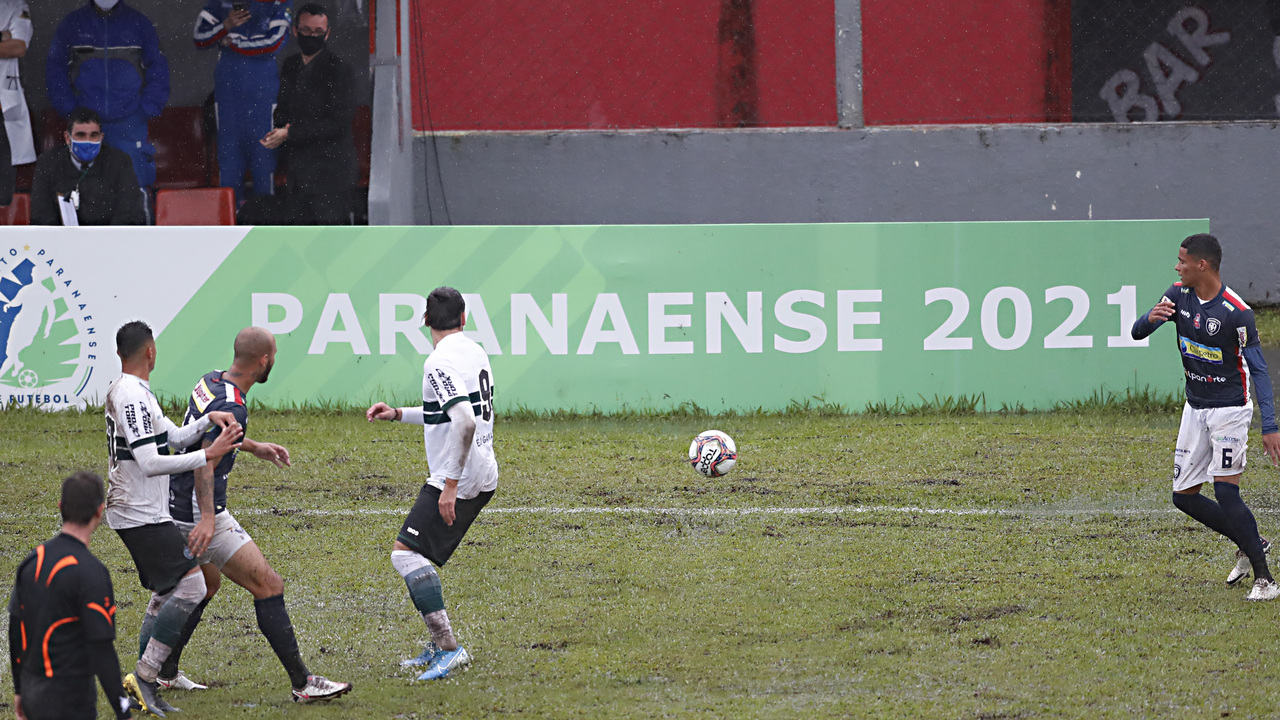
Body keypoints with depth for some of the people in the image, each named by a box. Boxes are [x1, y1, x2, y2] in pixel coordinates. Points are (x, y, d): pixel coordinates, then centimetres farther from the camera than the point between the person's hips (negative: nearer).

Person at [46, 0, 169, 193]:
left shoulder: (139, 23, 7)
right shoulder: (72, 24, 8)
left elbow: (158, 69, 10)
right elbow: (55, 69, 10)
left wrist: (149, 108, -1)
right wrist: (68, 109, 0)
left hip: (130, 124, 0)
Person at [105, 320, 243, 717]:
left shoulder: (123, 390, 14)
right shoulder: (133, 397, -19)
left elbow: (173, 436, 15)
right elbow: (151, 463, -26)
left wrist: (209, 420, 0)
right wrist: (209, 455, -24)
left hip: (134, 513, 11)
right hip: (143, 516, -11)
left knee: (164, 593, 15)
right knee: (190, 587, -13)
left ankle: (143, 688, 14)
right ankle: (143, 676, -14)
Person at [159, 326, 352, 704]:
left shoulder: (211, 382, 8)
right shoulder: (233, 407, -22)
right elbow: (205, 463, -31)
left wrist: (254, 447, 36)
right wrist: (207, 518, -38)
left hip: (176, 506, 10)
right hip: (199, 511, -10)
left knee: (207, 582, 28)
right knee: (268, 586, -7)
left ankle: (165, 672, 31)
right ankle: (302, 683, -8)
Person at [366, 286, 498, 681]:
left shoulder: (441, 363, -17)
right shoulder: (474, 352, 13)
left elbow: (465, 422, -29)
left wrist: (450, 484, -26)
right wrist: (398, 414, 25)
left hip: (459, 479, -10)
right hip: (484, 477, 10)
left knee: (406, 552, -15)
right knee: (418, 555, 18)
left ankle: (449, 648, -22)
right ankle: (439, 645, 19)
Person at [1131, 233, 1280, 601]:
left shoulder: (1236, 311, -19)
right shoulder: (1178, 296, -1)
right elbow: (1137, 333, 0)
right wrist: (1151, 318, -26)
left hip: (1230, 408, -7)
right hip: (1195, 408, 7)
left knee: (1225, 491, -19)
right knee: (1183, 495, 7)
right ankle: (1249, 545, 25)